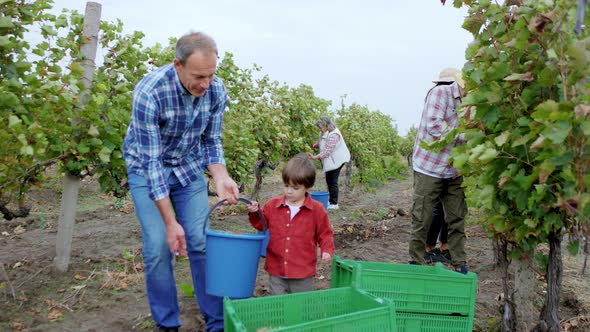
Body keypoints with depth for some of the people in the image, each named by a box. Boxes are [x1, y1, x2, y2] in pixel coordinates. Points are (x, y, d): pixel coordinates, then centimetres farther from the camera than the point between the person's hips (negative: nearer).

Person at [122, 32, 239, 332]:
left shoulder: (216, 91, -17)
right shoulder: (150, 92, -31)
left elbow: (211, 142, -5)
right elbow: (152, 160, -28)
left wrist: (221, 178, -24)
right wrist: (170, 222, -28)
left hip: (189, 166, 3)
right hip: (147, 168, -3)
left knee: (202, 242, -1)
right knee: (158, 245, -9)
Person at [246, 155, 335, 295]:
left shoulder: (317, 209, -6)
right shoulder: (272, 205, 1)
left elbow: (325, 233, 1)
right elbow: (262, 224, 14)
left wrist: (327, 250, -13)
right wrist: (255, 213, -4)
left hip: (303, 273, -2)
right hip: (276, 271, 2)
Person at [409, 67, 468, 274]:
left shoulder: (462, 103, 13)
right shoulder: (440, 92, -8)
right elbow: (433, 126, -20)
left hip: (453, 171, 7)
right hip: (429, 168, -7)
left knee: (457, 218, 7)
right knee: (422, 220, 1)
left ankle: (459, 264, 16)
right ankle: (416, 263, 13)